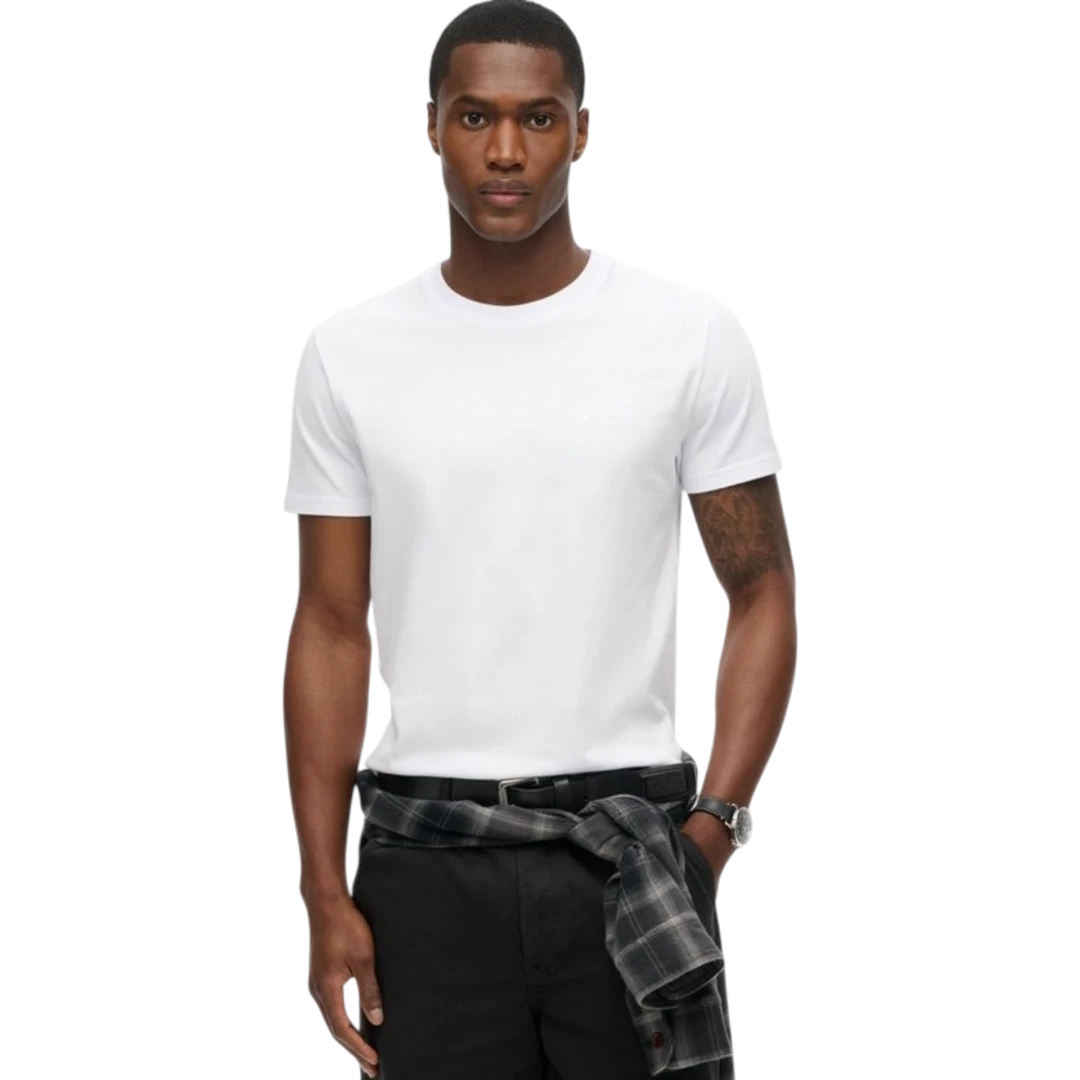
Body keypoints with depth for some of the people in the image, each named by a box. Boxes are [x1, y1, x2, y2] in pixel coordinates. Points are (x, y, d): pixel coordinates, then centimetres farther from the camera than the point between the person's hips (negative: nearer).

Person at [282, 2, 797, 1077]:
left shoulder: (691, 336, -1)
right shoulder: (347, 353, 3)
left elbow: (760, 596, 2)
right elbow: (332, 627, 4)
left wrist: (712, 823, -9)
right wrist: (325, 891, -1)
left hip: (629, 847, -1)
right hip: (422, 860, 1)